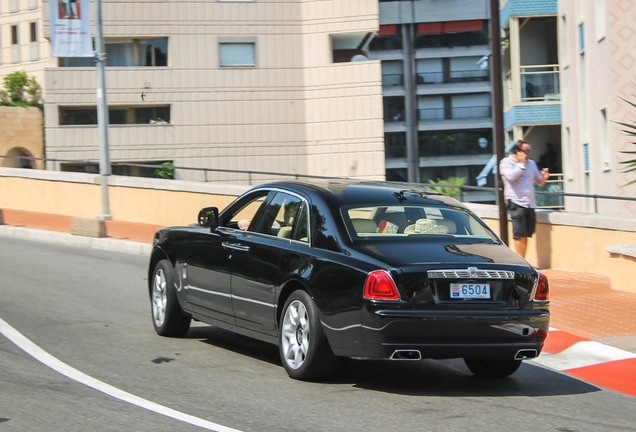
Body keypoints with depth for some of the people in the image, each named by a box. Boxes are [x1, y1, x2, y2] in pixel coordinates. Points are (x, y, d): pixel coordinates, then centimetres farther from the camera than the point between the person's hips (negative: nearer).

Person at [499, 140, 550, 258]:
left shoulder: (531, 163, 19)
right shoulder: (506, 162, 2)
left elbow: (539, 181, 22)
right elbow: (511, 177, -16)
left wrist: (544, 177, -1)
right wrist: (521, 164, -9)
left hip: (530, 203, 6)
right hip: (516, 203, -6)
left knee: (526, 235, 6)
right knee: (520, 235, -9)